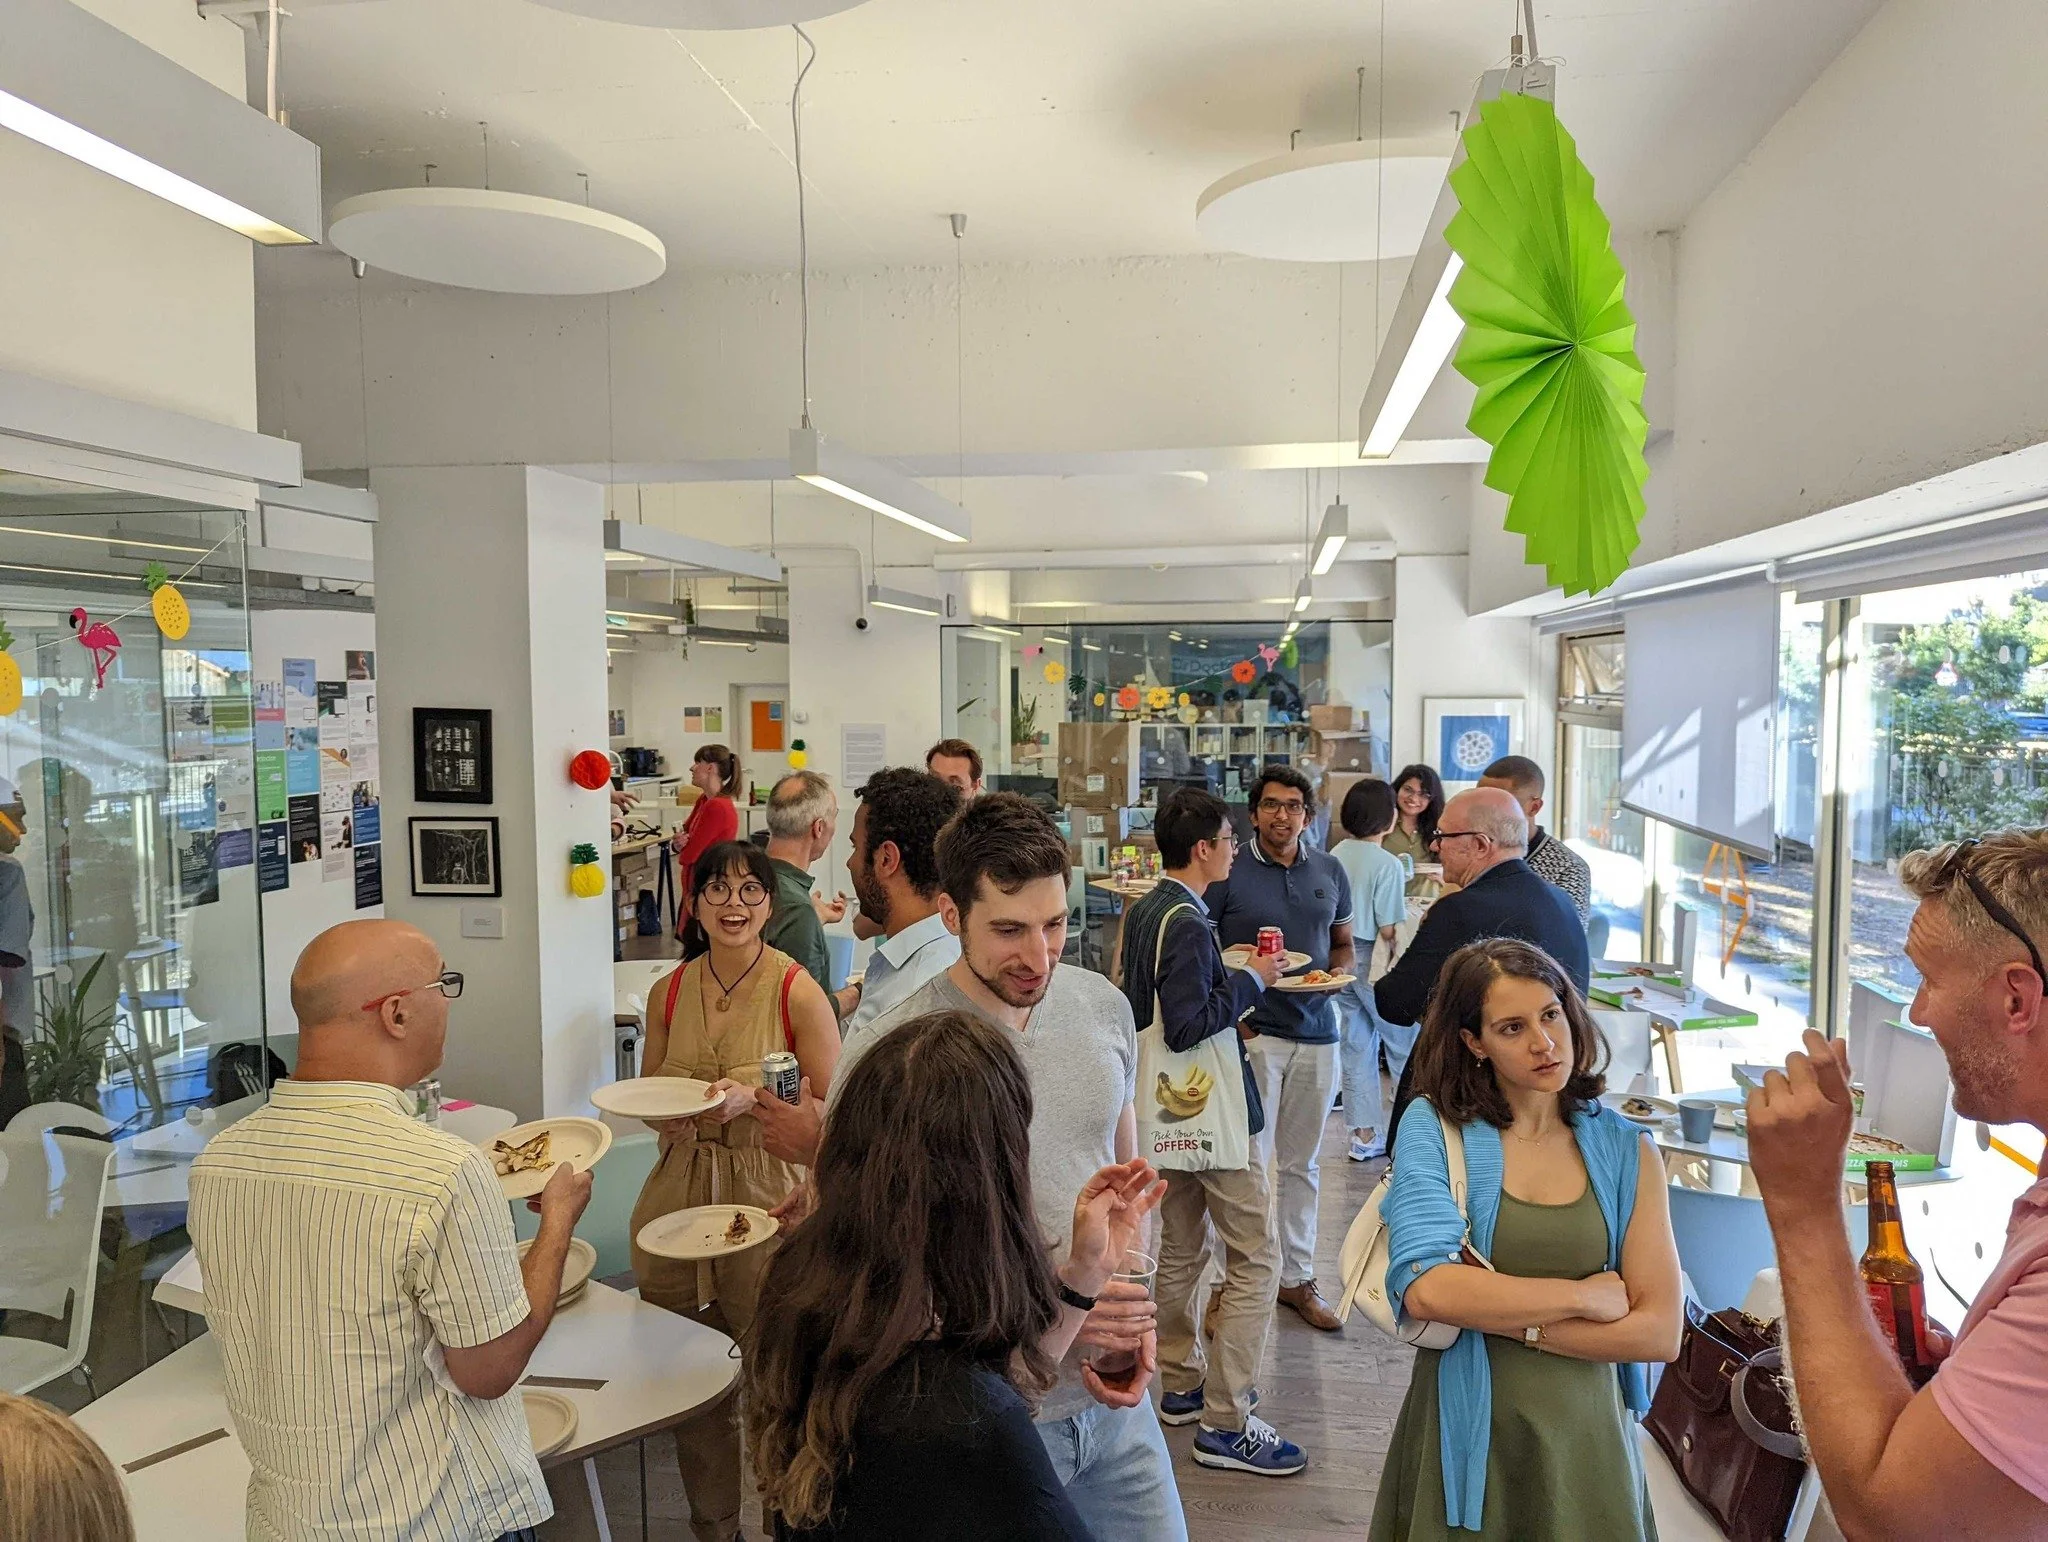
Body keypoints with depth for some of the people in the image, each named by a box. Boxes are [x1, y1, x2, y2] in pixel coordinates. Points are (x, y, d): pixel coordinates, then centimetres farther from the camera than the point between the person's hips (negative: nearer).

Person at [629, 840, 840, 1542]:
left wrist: (751, 1096, -21)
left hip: (768, 1194, -4)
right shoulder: (668, 992, 5)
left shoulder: (797, 991, -9)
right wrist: (662, 1112, -5)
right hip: (679, 1190, 4)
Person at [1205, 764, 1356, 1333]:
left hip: (1317, 1031, 5)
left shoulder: (1330, 871, 8)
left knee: (1302, 1162, 14)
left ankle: (1297, 1277, 26)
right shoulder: (1228, 873, -6)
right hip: (1253, 1030, -4)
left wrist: (1337, 971, -2)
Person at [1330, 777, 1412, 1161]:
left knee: (1356, 1046, 12)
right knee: (1405, 1045, 8)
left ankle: (1364, 1135, 17)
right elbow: (1389, 929, -16)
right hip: (1375, 963, -6)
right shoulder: (1387, 864, -17)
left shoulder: (1336, 854, 1)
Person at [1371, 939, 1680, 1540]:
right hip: (1464, 1441, -2)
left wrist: (1505, 1320, -15)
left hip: (1585, 1442, 2)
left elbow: (1659, 1332, -8)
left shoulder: (1628, 1151, -2)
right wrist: (1583, 1296, -13)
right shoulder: (1434, 1130, -8)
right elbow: (1426, 1289, -21)